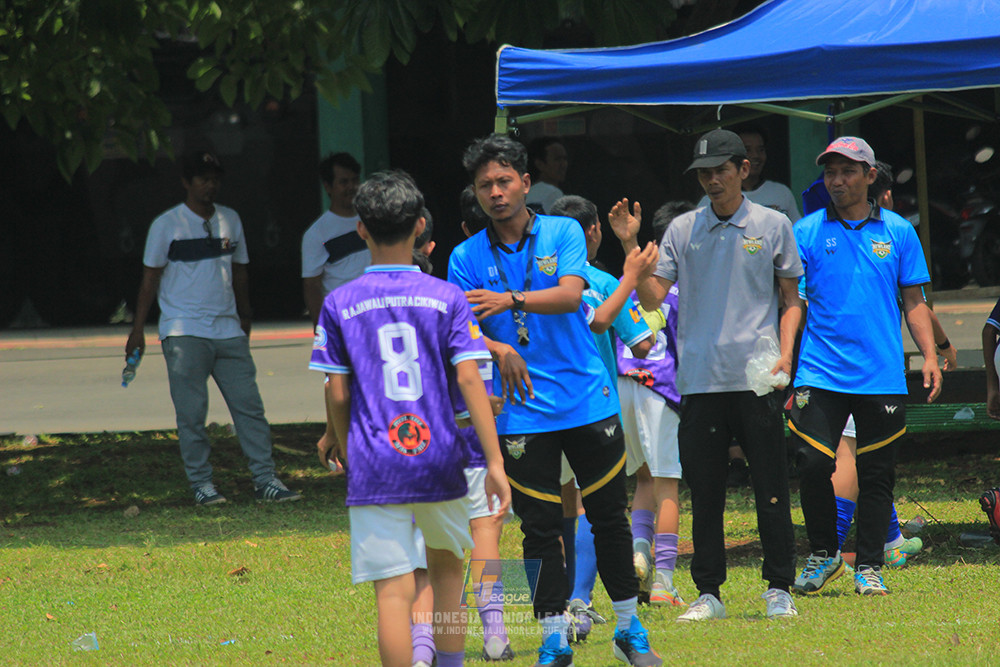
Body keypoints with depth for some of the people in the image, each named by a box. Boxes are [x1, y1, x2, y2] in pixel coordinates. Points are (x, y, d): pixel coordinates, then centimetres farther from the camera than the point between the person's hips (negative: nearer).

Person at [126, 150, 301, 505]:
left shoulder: (230, 220, 14)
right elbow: (150, 277, 2)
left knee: (249, 406, -2)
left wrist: (244, 318, 26)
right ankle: (201, 482, 2)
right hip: (184, 332, -4)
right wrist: (137, 329, -2)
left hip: (228, 330, 4)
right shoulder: (166, 225, 0)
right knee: (191, 413, -5)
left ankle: (265, 479, -1)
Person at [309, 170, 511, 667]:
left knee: (393, 590, -5)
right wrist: (495, 461, -6)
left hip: (375, 471, -2)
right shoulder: (447, 298, 1)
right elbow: (469, 380, -6)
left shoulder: (339, 304, 0)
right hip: (440, 460, 2)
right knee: (446, 563, 24)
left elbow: (337, 396, 1)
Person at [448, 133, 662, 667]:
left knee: (608, 518, 7)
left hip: (588, 400, 0)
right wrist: (496, 349, -24)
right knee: (539, 527, -1)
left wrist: (510, 301, -29)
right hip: (522, 414, 0)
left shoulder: (563, 233, 2)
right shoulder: (467, 258, 4)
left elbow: (570, 295, -14)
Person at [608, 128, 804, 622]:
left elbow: (791, 300, 10)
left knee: (770, 489, -1)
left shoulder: (772, 225, 7)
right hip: (699, 377, 2)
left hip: (757, 378, -2)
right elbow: (652, 298, 5)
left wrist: (784, 354, -5)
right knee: (704, 493, 4)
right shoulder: (682, 230, 10)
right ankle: (708, 593, 10)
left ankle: (779, 589, 6)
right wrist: (630, 246, -7)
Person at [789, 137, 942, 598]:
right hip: (820, 372, -1)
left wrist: (930, 357, 2)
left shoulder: (898, 232, 9)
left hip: (882, 376, 1)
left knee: (876, 474, 3)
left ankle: (869, 568, 14)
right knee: (814, 464, -11)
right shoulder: (806, 233, 5)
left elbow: (914, 301, 12)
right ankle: (823, 555, 9)